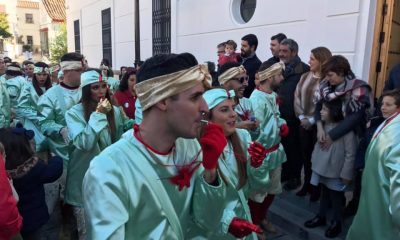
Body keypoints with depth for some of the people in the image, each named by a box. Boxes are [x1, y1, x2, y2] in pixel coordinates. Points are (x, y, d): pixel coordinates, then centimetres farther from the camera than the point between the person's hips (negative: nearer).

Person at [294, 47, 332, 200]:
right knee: (306, 155, 14)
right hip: (304, 123, 5)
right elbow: (297, 97, 4)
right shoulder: (305, 77, 6)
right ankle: (307, 184, 31)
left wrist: (312, 120, -13)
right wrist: (301, 117, -6)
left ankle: (317, 188, 27)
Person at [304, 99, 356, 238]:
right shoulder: (323, 125, 0)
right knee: (324, 193, 22)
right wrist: (314, 160, 9)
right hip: (322, 167, 6)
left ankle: (336, 223, 32)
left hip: (336, 172, -6)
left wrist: (346, 174, -14)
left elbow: (350, 154, -17)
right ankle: (321, 217, 39)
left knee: (336, 197, 13)